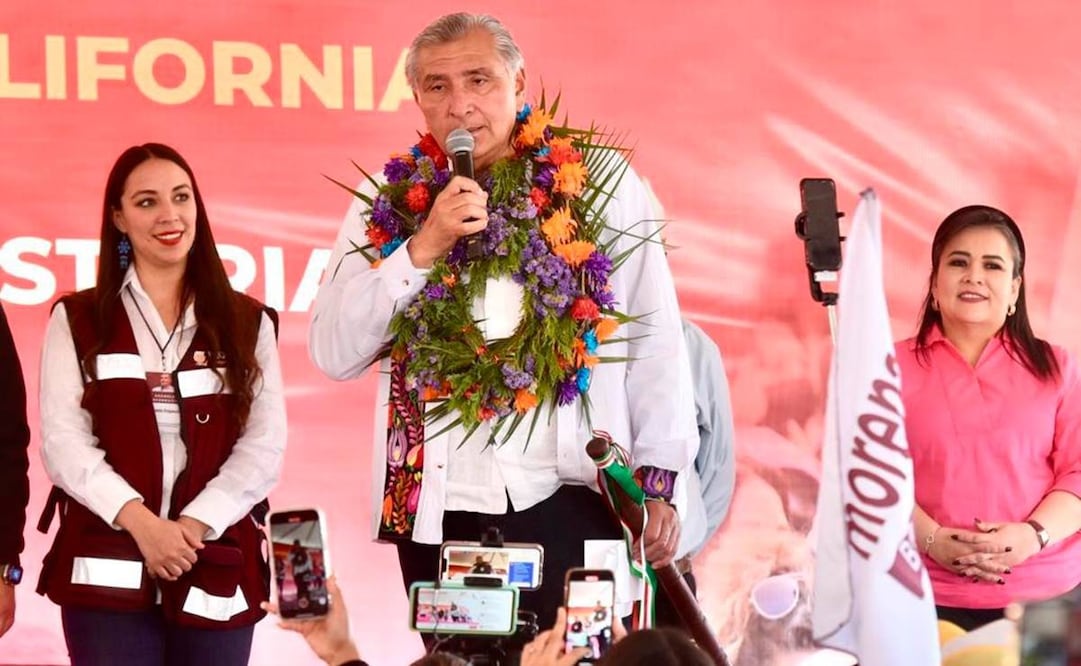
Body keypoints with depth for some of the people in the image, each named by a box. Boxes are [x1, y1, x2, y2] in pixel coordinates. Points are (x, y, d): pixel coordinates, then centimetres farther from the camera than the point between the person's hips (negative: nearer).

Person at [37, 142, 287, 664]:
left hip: (215, 567, 1)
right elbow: (62, 441, -2)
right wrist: (140, 520, -16)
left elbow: (265, 445, 2)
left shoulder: (248, 324, 11)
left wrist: (195, 525, -12)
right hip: (106, 569, -1)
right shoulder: (77, 321, 8)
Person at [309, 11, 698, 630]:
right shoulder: (387, 203, 6)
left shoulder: (603, 184, 2)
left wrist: (659, 478, -2)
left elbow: (655, 338, 3)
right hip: (438, 511, 2)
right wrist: (423, 248, -12)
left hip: (573, 502, -2)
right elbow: (334, 353, -1)